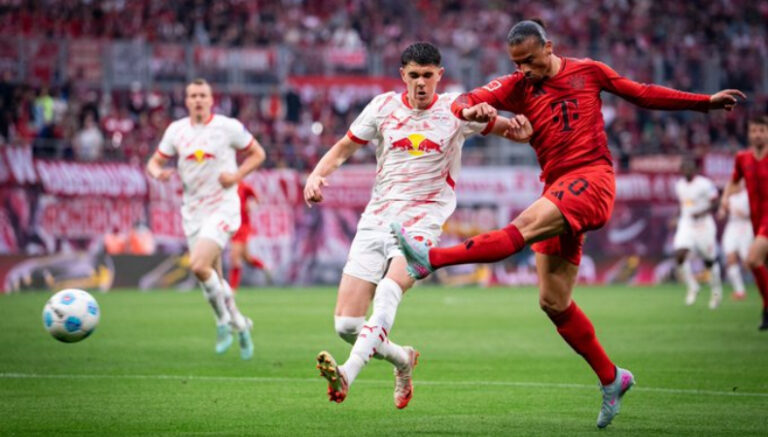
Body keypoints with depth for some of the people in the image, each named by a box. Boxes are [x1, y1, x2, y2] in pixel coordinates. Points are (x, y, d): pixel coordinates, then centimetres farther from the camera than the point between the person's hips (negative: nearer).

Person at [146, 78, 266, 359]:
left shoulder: (228, 127, -5)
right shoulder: (176, 130, 5)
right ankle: (239, 324, 32)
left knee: (198, 265, -23)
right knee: (213, 277, 10)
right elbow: (154, 162, 11)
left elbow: (257, 154, 5)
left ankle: (224, 320, -3)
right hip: (193, 212, 5)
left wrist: (237, 175, -12)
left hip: (222, 207, -5)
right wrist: (157, 172, -14)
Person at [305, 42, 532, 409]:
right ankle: (403, 360, 25)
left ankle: (347, 374, -46)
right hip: (375, 220, 3)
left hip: (422, 222, -3)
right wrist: (317, 174, -3)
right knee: (345, 324, -4)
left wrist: (520, 129, -14)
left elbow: (507, 128, 11)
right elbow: (344, 147, 16)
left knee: (388, 291, -33)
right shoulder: (384, 107, 7)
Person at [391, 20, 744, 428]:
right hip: (558, 191, 5)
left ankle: (432, 258, -44)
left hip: (592, 180, -5)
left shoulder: (588, 71, 8)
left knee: (526, 226, -29)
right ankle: (610, 379, 15)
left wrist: (707, 101, 21)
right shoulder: (516, 87, 9)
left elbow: (642, 94, 19)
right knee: (553, 301, 2)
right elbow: (463, 102, -5)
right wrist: (471, 110, -31)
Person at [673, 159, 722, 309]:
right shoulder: (679, 185, 8)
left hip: (703, 225, -5)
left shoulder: (705, 184, -13)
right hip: (686, 225, 5)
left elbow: (715, 204, -12)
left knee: (710, 260, 6)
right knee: (680, 255, -14)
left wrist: (702, 213, -25)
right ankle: (692, 287, 5)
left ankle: (716, 290, 27)